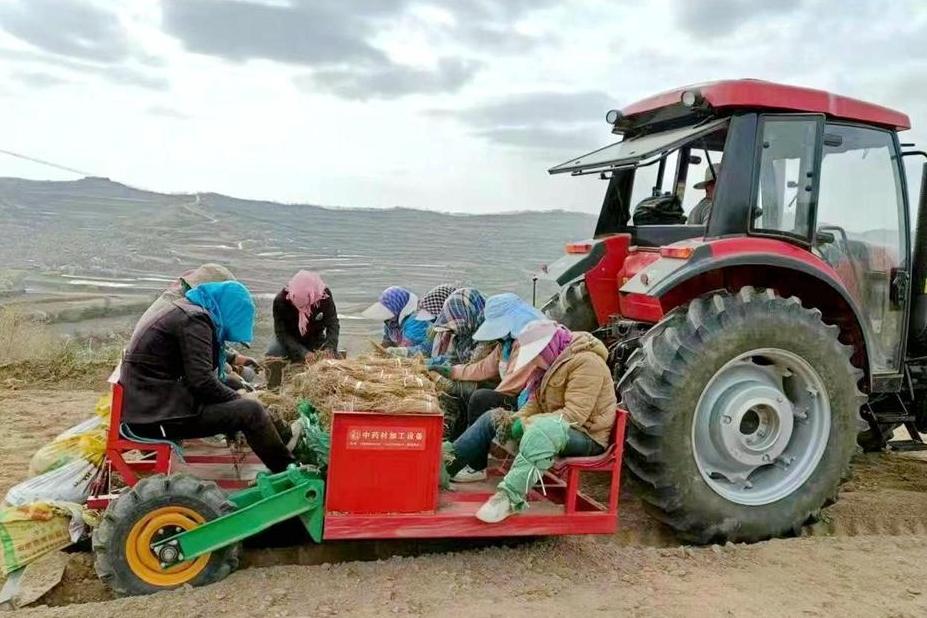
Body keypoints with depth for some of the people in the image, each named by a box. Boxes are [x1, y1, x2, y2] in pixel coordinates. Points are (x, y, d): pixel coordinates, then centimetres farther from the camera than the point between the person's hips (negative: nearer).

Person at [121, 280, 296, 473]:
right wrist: (239, 399, -7)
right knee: (251, 410, -13)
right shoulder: (194, 319, -14)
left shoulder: (186, 310, 15)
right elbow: (202, 381, -21)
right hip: (157, 415, -10)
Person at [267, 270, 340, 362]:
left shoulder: (324, 295, -25)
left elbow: (332, 323, -22)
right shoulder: (281, 300, -29)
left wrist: (330, 347, -40)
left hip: (315, 339, 1)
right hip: (289, 340, -1)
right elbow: (282, 333, -28)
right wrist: (303, 353, -41)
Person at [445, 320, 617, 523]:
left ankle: (511, 495, -46)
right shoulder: (552, 362, 10)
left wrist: (526, 424, -24)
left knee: (543, 430, -42)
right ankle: (448, 465, 3)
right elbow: (536, 402, 12)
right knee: (493, 418, 6)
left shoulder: (586, 362, -20)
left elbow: (574, 414, -27)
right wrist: (516, 419, -8)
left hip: (586, 435, -10)